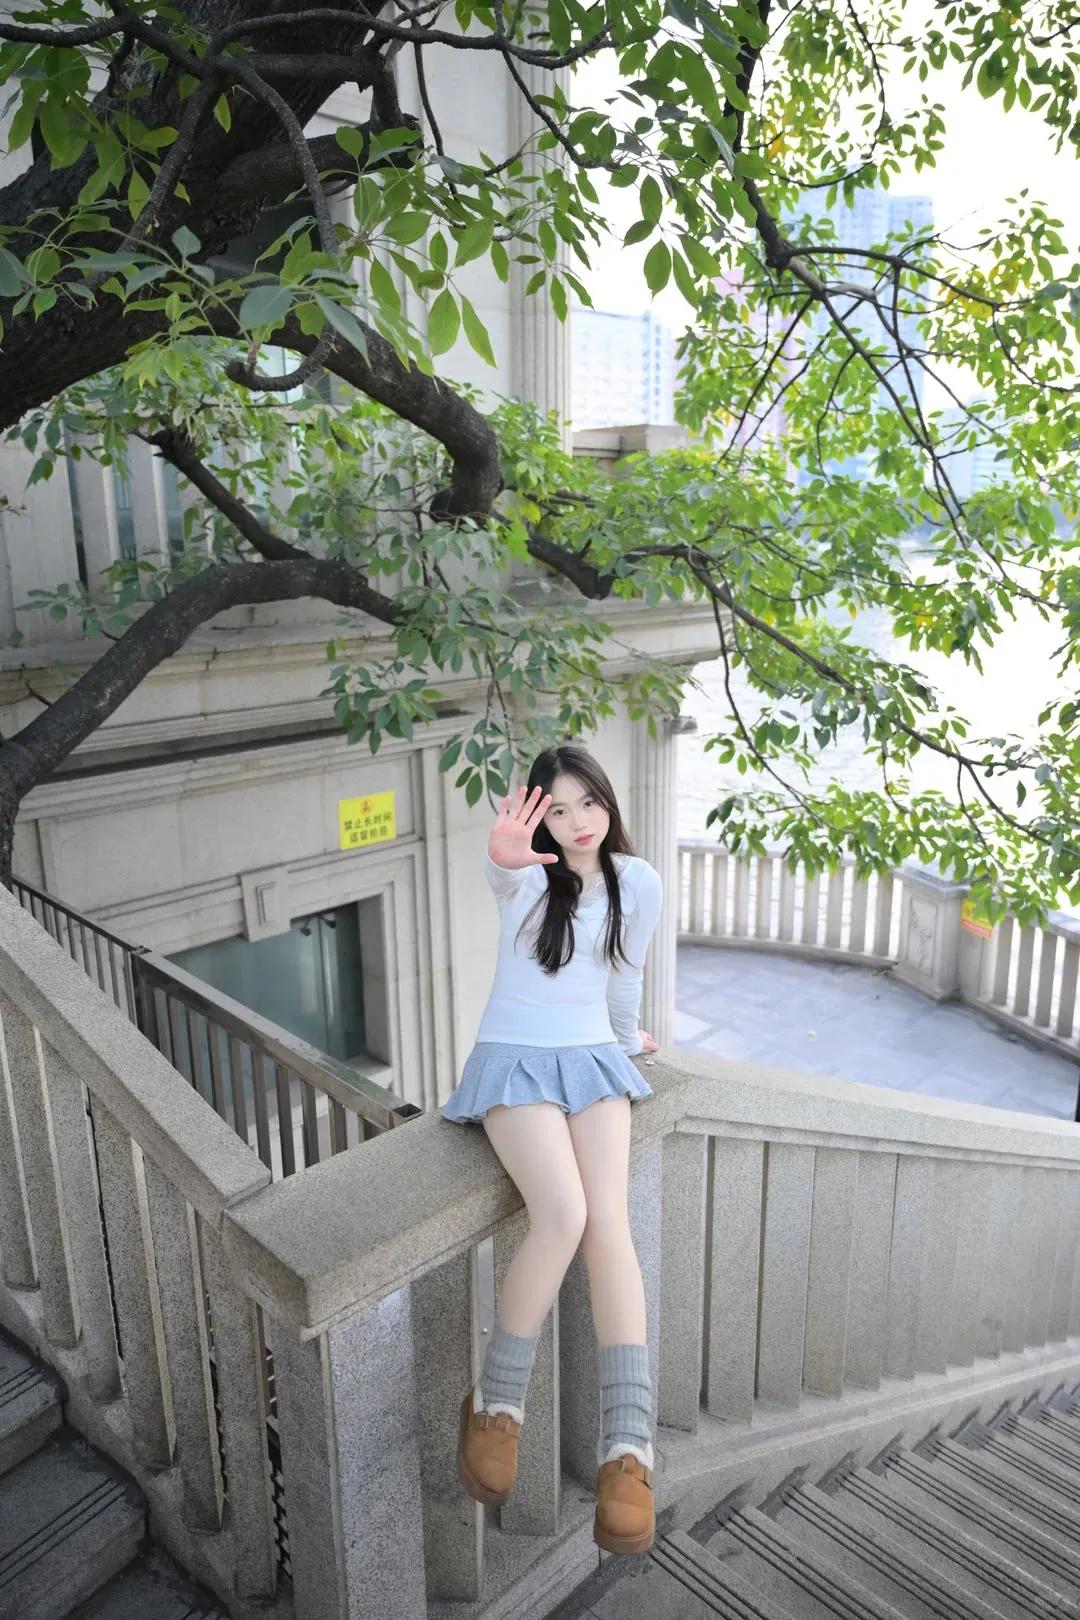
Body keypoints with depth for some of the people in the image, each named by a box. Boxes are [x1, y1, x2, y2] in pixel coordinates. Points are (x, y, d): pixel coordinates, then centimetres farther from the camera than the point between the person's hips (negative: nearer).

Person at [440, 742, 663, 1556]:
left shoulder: (638, 881, 1)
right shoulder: (531, 875, -8)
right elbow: (505, 878, -35)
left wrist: (627, 1040, 31)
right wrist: (504, 857, -59)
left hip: (593, 1061, 3)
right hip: (515, 1062, -3)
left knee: (610, 1220, -21)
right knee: (563, 1216, -25)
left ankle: (628, 1448, -17)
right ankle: (497, 1401, -2)